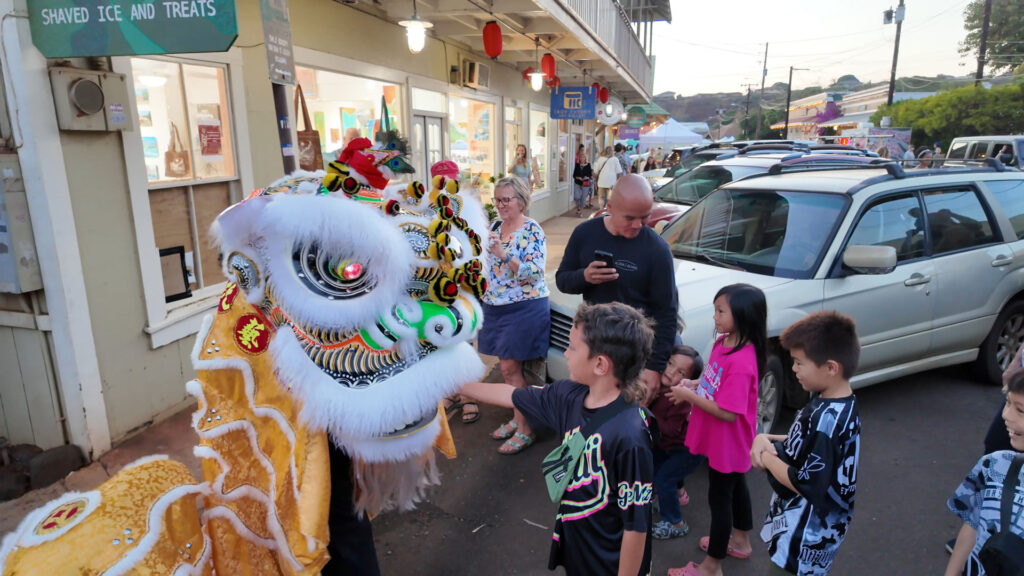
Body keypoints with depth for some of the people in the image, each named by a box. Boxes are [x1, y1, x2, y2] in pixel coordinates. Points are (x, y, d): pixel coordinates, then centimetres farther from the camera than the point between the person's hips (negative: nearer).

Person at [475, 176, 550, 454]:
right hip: (496, 306, 7)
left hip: (524, 308, -7)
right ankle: (517, 418, 29)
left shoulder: (532, 231, -12)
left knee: (511, 368, -4)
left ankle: (525, 430, 9)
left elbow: (534, 271, -21)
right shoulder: (496, 227, 9)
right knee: (507, 366, 13)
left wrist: (503, 254, -28)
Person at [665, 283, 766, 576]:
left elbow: (728, 412, -30)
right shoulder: (723, 343, -4)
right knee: (735, 486, 26)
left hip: (727, 443, -9)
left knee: (719, 498, 7)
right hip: (722, 441, 9)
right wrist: (692, 385, -6)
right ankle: (740, 541, 49)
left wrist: (689, 396, -23)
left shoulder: (742, 361, -32)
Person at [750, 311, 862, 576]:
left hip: (805, 536, -9)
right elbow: (808, 444, 11)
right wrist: (766, 439, -6)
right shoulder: (839, 403, -1)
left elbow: (806, 485, -29)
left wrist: (768, 459, -14)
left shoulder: (826, 419, -31)